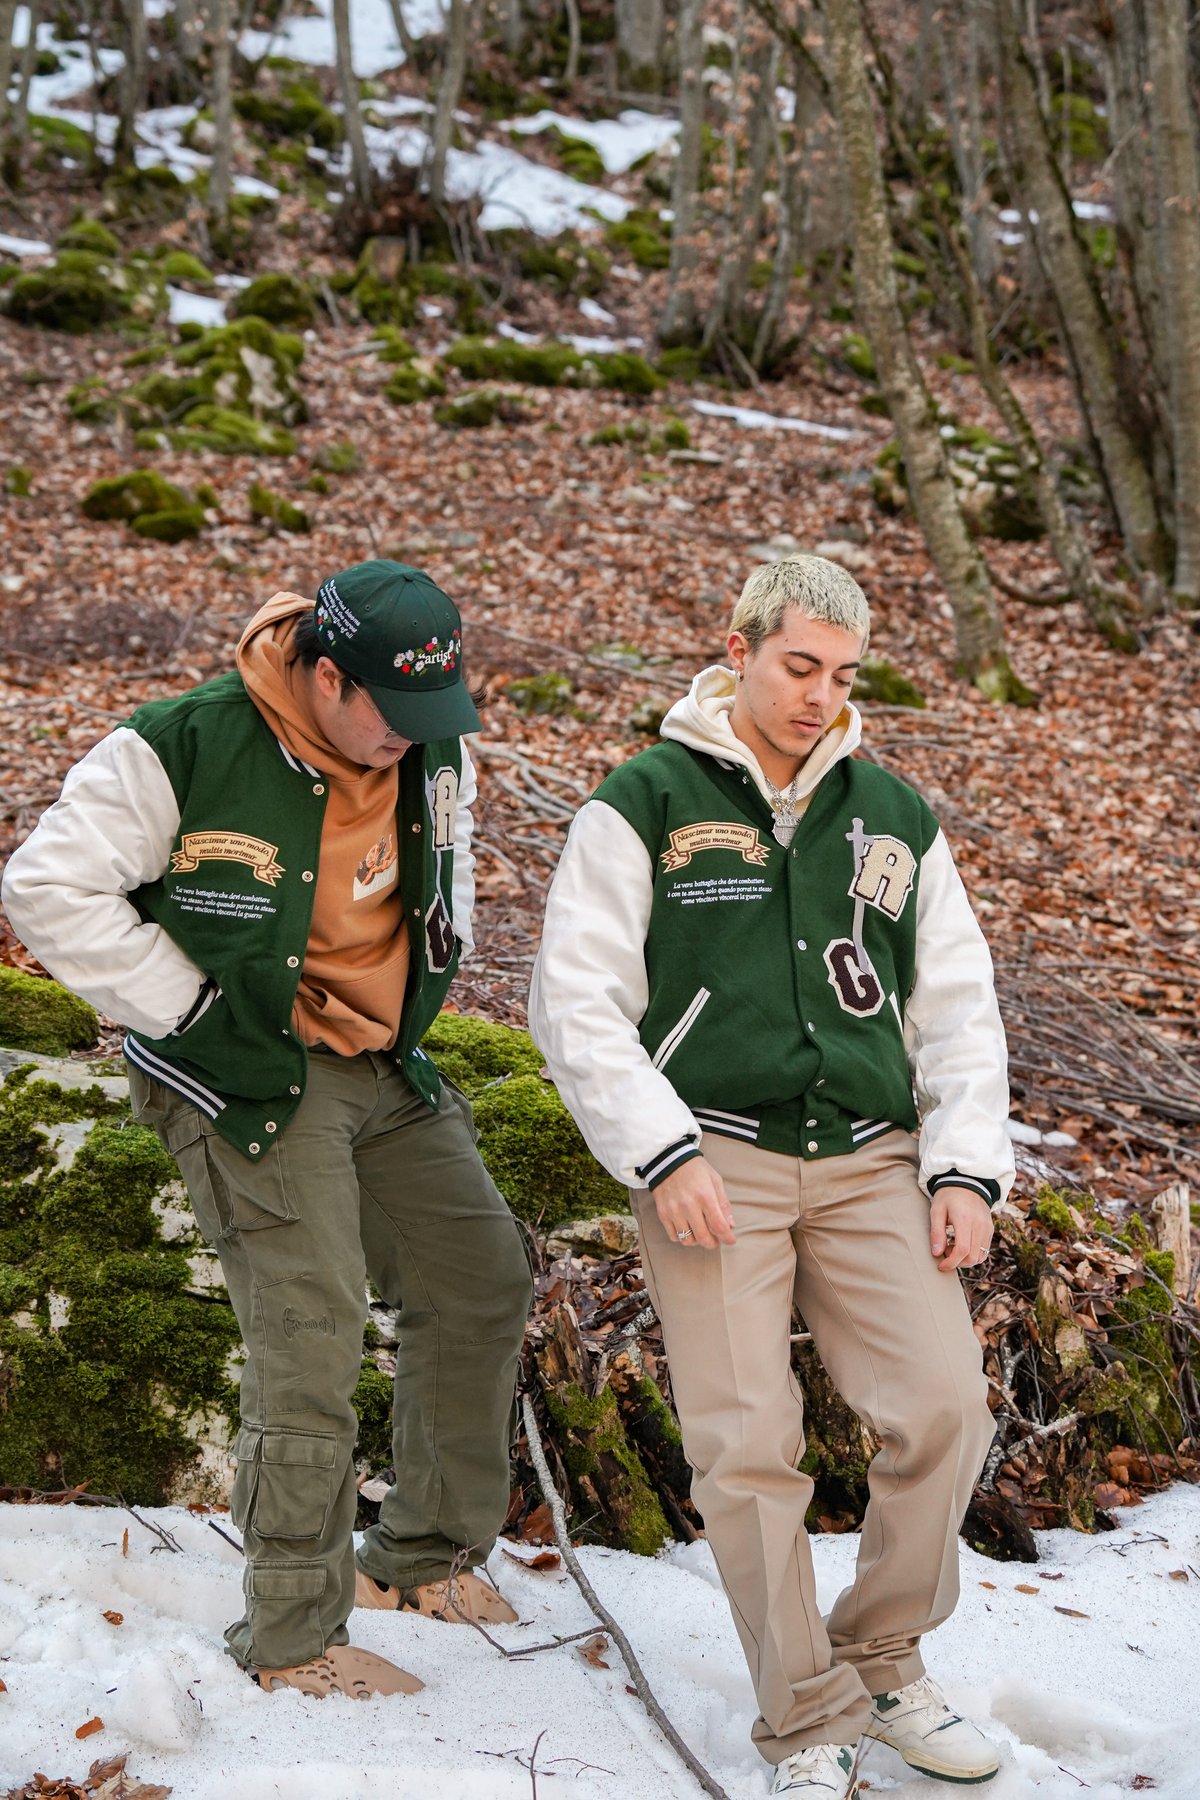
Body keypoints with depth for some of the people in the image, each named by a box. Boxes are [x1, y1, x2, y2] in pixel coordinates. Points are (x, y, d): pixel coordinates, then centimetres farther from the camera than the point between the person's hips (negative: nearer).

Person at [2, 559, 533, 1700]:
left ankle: (425, 1554, 29)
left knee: (482, 1283, 10)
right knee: (311, 1341, -11)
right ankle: (291, 1637, 4)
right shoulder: (181, 750, -20)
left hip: (387, 1067, 7)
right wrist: (198, 1008, -15)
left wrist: (413, 1008, 12)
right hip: (248, 1081, -7)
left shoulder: (435, 752, 1)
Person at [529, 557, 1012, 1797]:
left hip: (871, 1162, 3)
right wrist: (663, 1157, -10)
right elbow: (575, 1002, -1)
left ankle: (881, 1663, 11)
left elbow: (958, 1008, 18)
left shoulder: (895, 822, 16)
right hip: (712, 1161, -3)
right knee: (747, 1442, -10)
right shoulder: (645, 806, 4)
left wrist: (966, 1169, 4)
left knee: (943, 1407, -12)